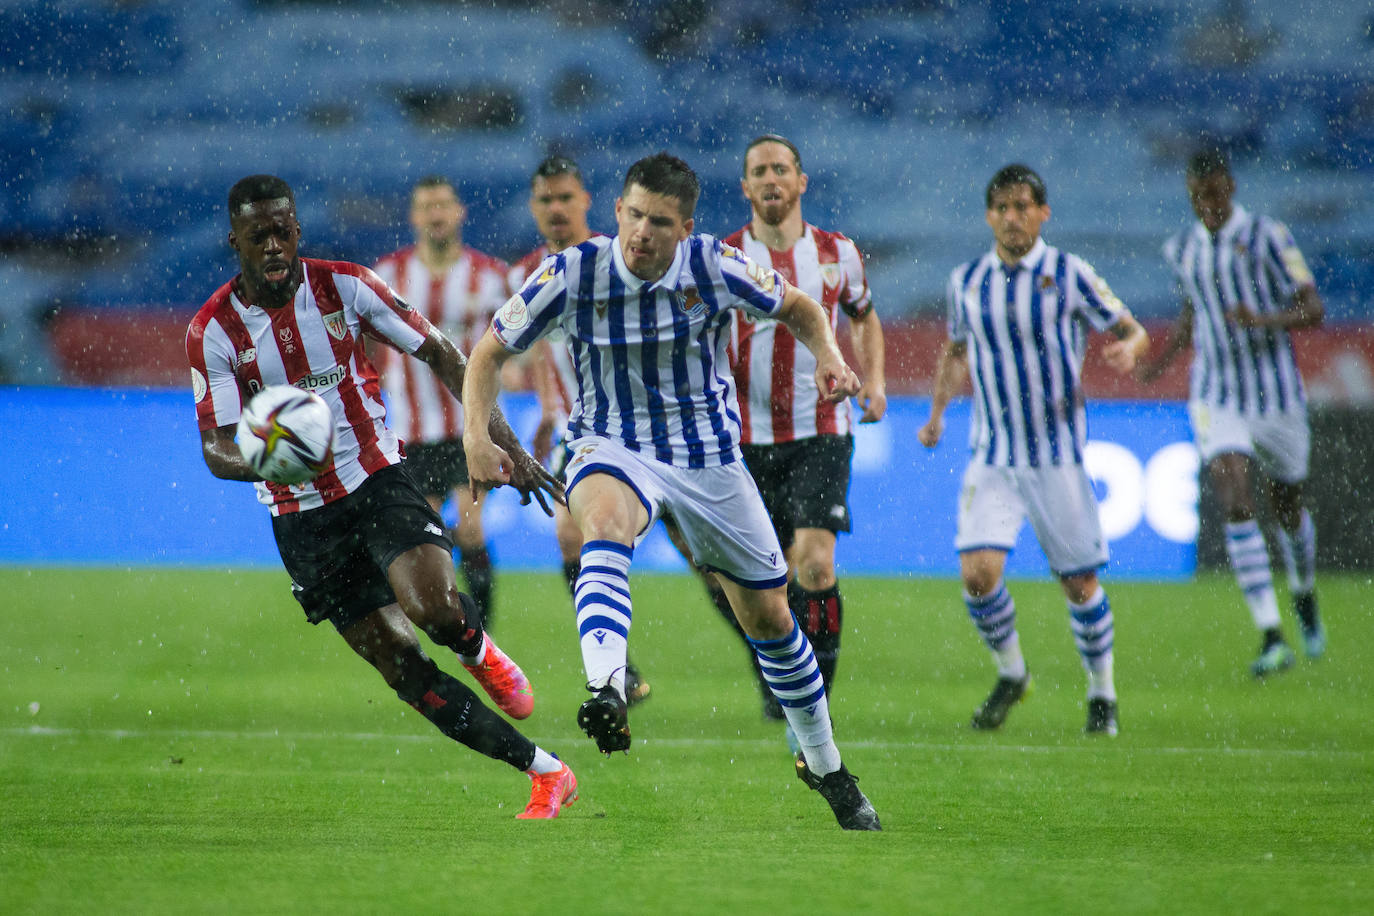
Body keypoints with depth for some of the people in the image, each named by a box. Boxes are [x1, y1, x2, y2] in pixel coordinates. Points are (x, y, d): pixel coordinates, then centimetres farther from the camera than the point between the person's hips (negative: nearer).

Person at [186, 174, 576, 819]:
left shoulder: (344, 285, -5)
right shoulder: (214, 331, -8)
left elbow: (439, 355, 3)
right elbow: (216, 449, -10)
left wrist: (508, 445, -1)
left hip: (378, 480, -1)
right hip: (302, 518, 1)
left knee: (433, 605, -29)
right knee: (405, 670, -4)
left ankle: (480, 652, 9)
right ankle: (547, 775, 6)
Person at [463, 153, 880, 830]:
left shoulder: (716, 267, -13)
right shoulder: (571, 274, -16)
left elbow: (797, 308, 5)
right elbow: (492, 350, -4)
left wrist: (828, 357, -15)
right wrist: (476, 432, -19)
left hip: (708, 453, 2)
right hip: (612, 449, -2)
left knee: (768, 616, 8)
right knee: (604, 519, -39)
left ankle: (824, 767, 31)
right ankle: (606, 692, -60)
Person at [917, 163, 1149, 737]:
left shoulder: (1068, 275, -6)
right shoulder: (966, 281, 4)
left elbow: (1131, 329, 0)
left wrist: (1127, 349, -23)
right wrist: (937, 411, 9)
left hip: (1058, 455, -2)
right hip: (992, 458, 2)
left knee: (1079, 582, 2)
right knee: (978, 573, -13)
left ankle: (1102, 693, 22)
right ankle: (1010, 674, 12)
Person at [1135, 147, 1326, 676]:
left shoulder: (1267, 237, -10)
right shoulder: (1182, 250, 4)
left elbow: (1313, 311, -11)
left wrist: (1263, 320, -29)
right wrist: (1161, 359, 8)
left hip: (1275, 392, -2)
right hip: (1215, 399, 2)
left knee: (1287, 508, 14)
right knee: (1236, 504, -18)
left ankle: (1304, 595, 47)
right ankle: (1271, 638, -22)